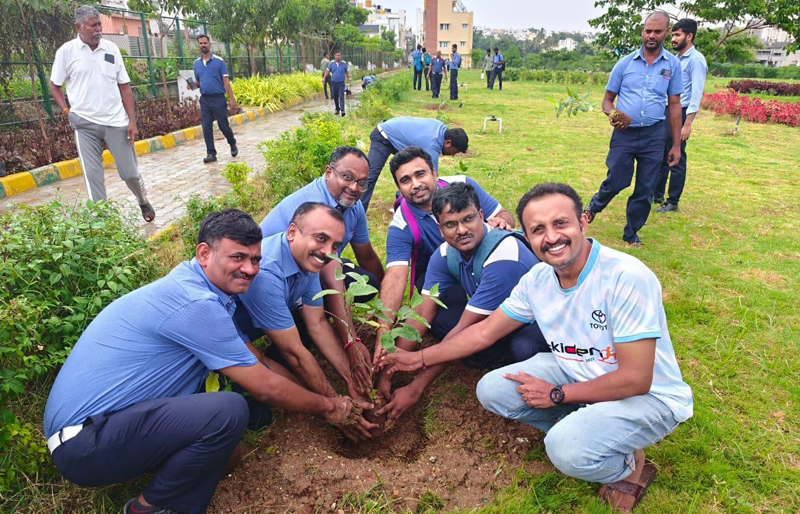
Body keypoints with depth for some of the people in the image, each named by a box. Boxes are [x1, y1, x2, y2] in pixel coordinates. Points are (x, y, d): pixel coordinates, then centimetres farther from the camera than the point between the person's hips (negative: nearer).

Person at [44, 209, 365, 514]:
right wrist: (327, 407, -1)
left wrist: (322, 397, 15)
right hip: (85, 442, -10)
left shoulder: (192, 287, 7)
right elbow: (265, 387, -17)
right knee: (229, 411, -27)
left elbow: (258, 362, 14)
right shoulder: (195, 304, -23)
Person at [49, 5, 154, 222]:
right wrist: (66, 111, -6)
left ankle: (144, 203, 33)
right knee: (93, 177, -2)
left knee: (130, 173, 6)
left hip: (117, 121, 1)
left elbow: (124, 86, 5)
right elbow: (54, 85, 9)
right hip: (85, 124, -1)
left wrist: (132, 120, -1)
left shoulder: (111, 48, 4)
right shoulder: (66, 51, -1)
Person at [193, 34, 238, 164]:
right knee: (206, 128, 0)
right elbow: (198, 82, 18)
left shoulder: (219, 61, -3)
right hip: (204, 99, 4)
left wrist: (232, 99, -12)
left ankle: (233, 144, 30)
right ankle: (211, 154, 7)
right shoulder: (196, 63, 10)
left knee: (223, 126, 3)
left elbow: (226, 81, -5)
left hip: (218, 98, -4)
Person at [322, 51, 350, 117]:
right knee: (335, 97, 9)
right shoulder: (331, 64, 5)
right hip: (333, 82, 3)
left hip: (341, 83, -3)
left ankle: (342, 110, -18)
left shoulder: (344, 64, 2)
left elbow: (347, 72, 8)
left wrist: (348, 79, 0)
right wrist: (324, 78, -5)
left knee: (341, 96, -13)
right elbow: (327, 71, 6)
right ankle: (337, 109, 24)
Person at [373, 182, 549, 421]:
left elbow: (464, 331, -33)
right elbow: (422, 313, -12)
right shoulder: (445, 255, -11)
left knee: (523, 348, -39)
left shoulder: (503, 255, -33)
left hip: (538, 323, -6)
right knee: (437, 317, -15)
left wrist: (415, 389, -30)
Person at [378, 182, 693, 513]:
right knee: (491, 390, -7)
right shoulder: (537, 279, -8)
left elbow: (635, 380, -26)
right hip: (575, 372, 6)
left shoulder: (627, 277, -29)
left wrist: (556, 395, -17)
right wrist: (420, 358, 2)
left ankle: (627, 465, 3)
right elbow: (484, 332, 2)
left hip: (649, 396, -6)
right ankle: (581, 429, 5)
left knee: (567, 449, -31)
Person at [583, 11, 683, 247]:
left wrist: (676, 145, 5)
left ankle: (631, 234, 23)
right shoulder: (625, 63, 1)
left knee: (645, 189, 6)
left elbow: (674, 105, 7)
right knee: (616, 182, -1)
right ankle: (593, 207, 31)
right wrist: (612, 114, -18)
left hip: (654, 135, 1)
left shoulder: (672, 64, 3)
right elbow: (607, 99, 7)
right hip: (624, 133, -1)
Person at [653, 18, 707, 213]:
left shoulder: (696, 60, -11)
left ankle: (673, 203, 7)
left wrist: (687, 124, -21)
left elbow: (696, 94, -16)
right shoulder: (677, 59, 15)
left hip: (679, 114, -8)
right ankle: (657, 195, 27)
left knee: (676, 160, -1)